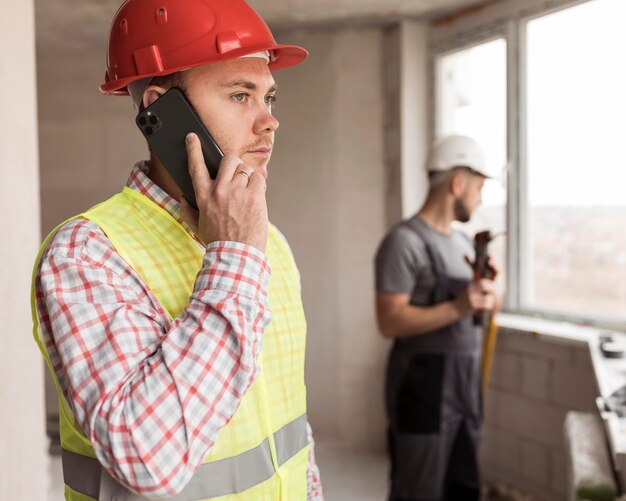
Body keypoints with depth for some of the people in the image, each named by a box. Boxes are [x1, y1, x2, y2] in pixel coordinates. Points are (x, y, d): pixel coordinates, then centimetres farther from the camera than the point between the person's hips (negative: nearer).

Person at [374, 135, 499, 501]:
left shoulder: (463, 242, 13)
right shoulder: (405, 241, -13)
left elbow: (484, 308, 19)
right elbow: (390, 322, -19)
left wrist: (487, 287, -2)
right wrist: (457, 308, -27)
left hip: (465, 386, 8)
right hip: (425, 387, -8)